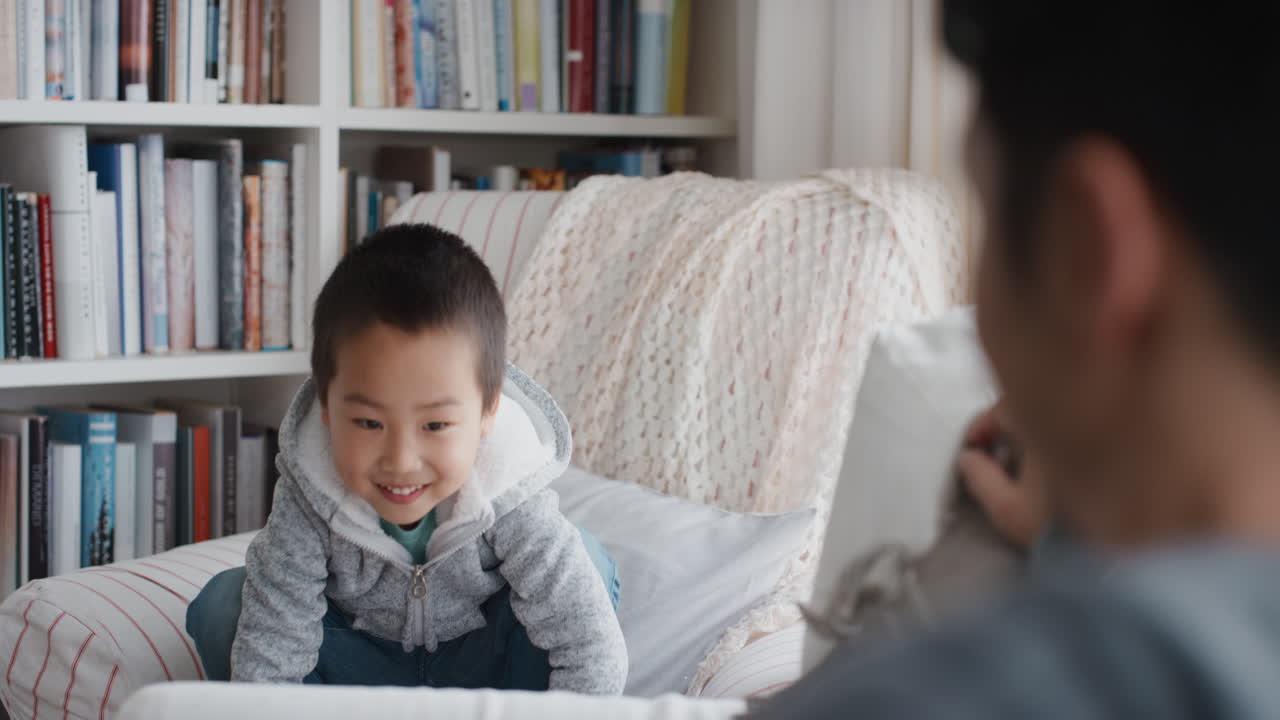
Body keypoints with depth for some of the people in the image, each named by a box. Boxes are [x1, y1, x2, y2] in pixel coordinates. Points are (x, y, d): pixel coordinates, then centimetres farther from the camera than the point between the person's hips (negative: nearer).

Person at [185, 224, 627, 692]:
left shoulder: (508, 497, -33)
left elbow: (594, 654, -32)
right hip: (360, 661, 0)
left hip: (479, 663, 0)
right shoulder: (308, 498, -31)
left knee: (588, 563, -24)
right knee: (223, 604, -21)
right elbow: (266, 665, -27)